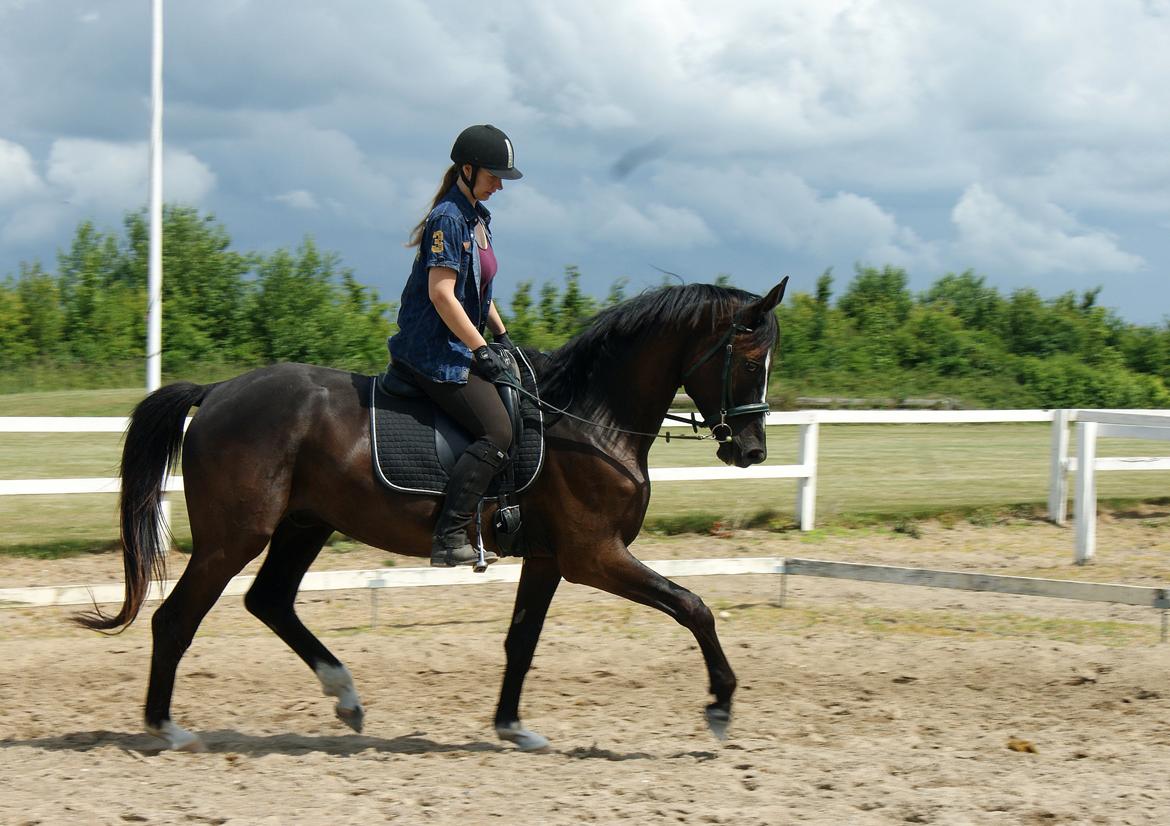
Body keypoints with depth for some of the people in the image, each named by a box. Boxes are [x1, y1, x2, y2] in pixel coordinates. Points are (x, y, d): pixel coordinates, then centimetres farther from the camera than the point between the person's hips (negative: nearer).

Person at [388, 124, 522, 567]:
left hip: (460, 348, 11)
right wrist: (482, 351, -20)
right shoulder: (448, 219, -15)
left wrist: (502, 335, 18)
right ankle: (449, 538, -22)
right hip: (435, 352, -11)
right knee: (497, 433, -19)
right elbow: (441, 293, -21)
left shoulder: (478, 217, 15)